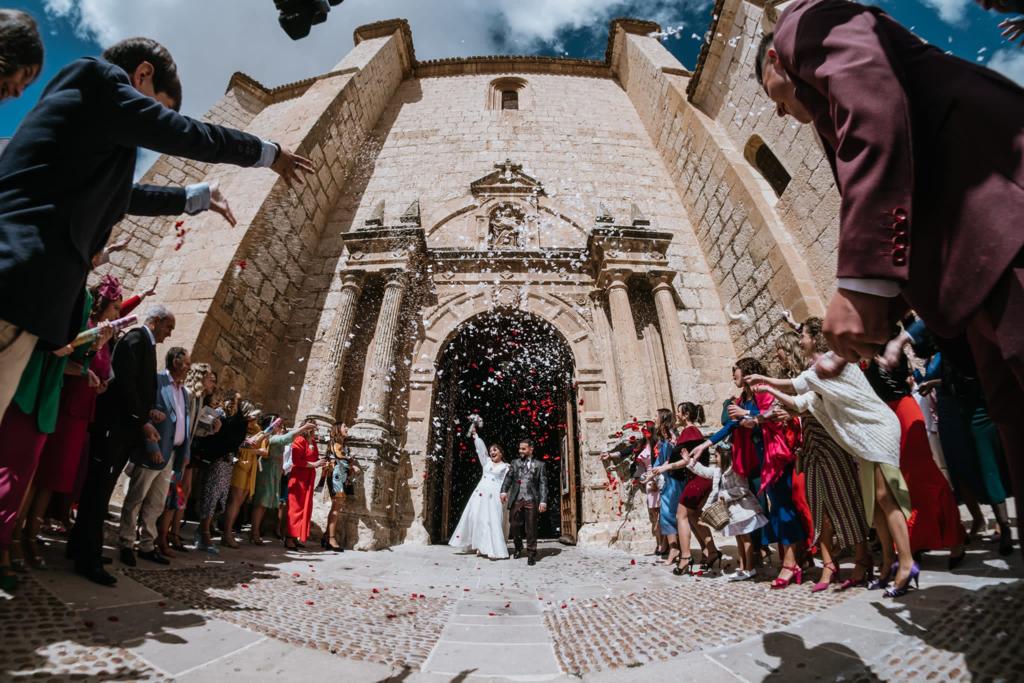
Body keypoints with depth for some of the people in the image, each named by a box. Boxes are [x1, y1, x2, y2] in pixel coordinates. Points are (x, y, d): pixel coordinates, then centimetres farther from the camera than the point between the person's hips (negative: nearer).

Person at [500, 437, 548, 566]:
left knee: (531, 528, 0)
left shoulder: (539, 465, 8)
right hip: (516, 500, 2)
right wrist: (504, 491, -13)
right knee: (515, 526, 8)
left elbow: (543, 483, 2)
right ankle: (518, 548, 32)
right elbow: (508, 477, 3)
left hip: (531, 500, -2)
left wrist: (543, 501, -8)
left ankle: (531, 554, 13)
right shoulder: (515, 463, 14)